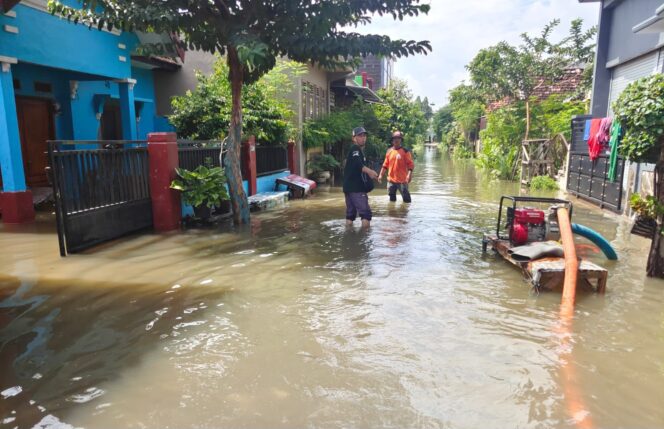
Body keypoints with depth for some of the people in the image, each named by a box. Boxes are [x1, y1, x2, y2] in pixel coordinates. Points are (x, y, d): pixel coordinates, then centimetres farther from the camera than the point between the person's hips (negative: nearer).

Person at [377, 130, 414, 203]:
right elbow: (385, 165, 14)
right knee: (392, 199, 15)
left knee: (406, 199, -2)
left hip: (402, 180, -4)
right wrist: (381, 174, 7)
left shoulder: (405, 151, -5)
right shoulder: (389, 151, 8)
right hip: (391, 180, 4)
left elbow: (410, 164, -10)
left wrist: (409, 174, -24)